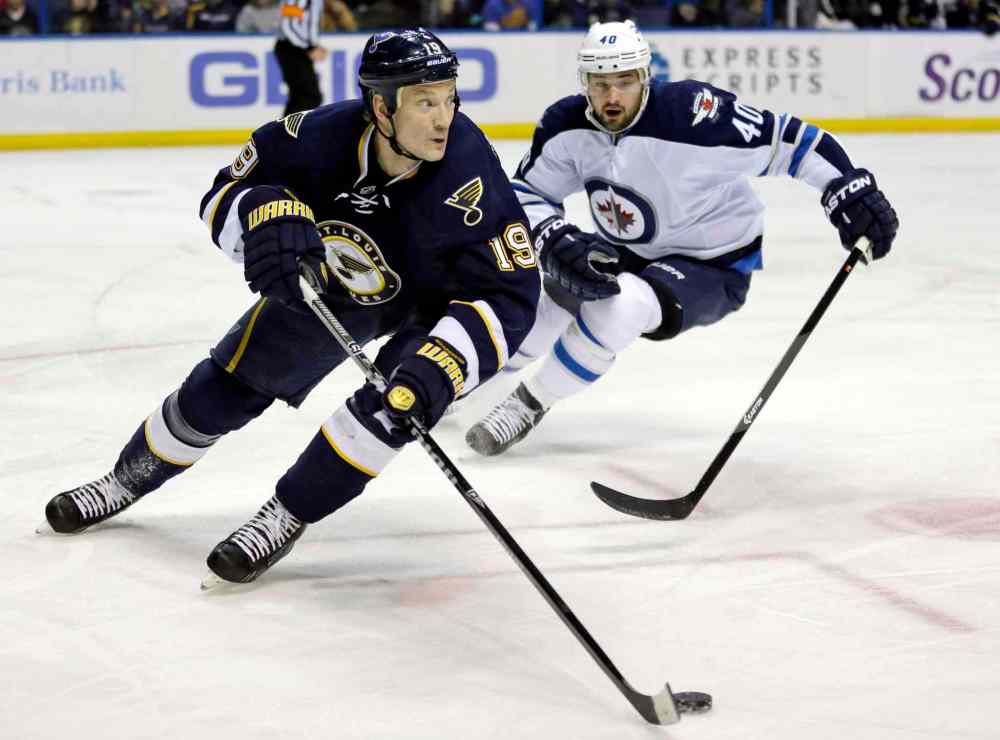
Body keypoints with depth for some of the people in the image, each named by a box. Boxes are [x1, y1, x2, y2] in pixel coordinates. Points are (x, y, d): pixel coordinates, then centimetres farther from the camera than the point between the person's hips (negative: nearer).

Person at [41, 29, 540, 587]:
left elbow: (508, 298, -37)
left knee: (396, 400, -29)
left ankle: (288, 517, -8)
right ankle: (131, 478, 35)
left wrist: (437, 369, -51)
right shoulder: (323, 136, -32)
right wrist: (268, 212, -40)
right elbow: (226, 193, -16)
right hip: (333, 279, 3)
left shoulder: (470, 175, -40)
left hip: (438, 300, -3)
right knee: (228, 385, 9)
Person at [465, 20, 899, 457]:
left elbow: (786, 140, -26)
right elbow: (525, 194, -5)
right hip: (627, 254, 6)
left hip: (711, 268, -6)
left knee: (621, 305, -31)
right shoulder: (567, 126, -12)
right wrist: (558, 245, -25)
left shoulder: (689, 115, -29)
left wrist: (852, 194, -34)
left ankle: (531, 403, -12)